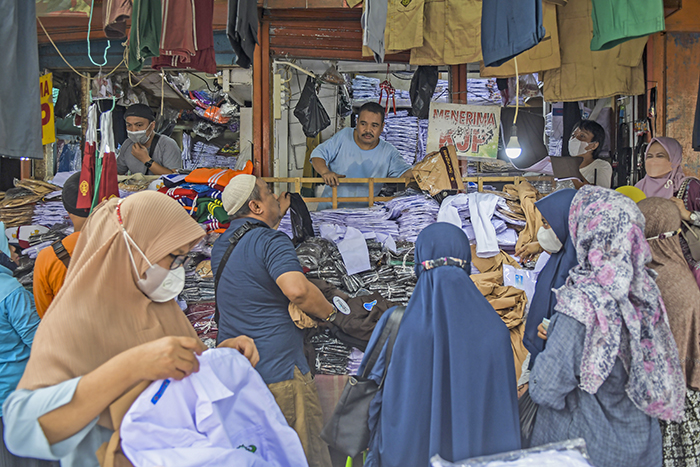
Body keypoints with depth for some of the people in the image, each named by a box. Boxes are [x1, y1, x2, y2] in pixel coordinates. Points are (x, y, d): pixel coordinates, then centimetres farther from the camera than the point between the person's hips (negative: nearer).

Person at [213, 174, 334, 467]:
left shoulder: (221, 245, 12)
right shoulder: (272, 241, -14)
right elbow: (297, 289, -31)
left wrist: (278, 213, 36)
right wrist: (329, 312, -13)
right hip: (279, 371, -8)